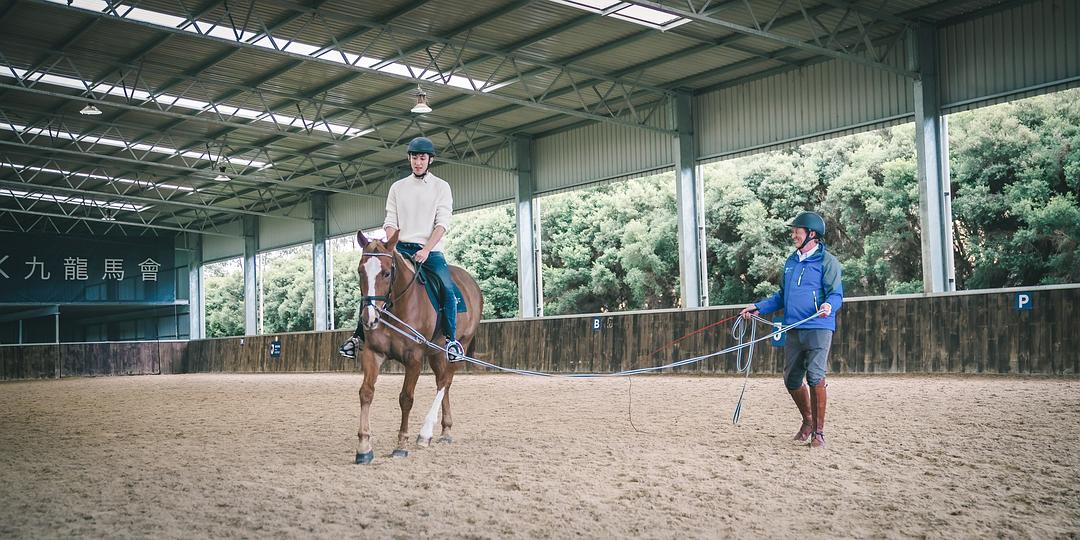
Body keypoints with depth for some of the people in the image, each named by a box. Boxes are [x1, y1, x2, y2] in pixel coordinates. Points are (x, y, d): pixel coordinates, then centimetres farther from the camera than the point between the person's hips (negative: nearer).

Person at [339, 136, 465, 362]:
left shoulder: (441, 187, 4)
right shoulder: (398, 187, 13)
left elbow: (442, 223, -6)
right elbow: (390, 222, 7)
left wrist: (425, 250, -20)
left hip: (431, 250, -2)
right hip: (401, 248, 2)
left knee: (448, 288, -24)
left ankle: (451, 340, -14)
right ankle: (359, 336, -7)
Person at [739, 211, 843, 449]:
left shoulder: (827, 261, -3)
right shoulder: (791, 261, 17)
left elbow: (836, 294, -10)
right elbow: (782, 296, 25)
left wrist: (829, 305, -32)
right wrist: (757, 307, 19)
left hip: (818, 328, -7)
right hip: (793, 329, 7)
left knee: (815, 377, -12)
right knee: (791, 380, 10)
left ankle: (819, 431, -1)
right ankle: (808, 421, 32)